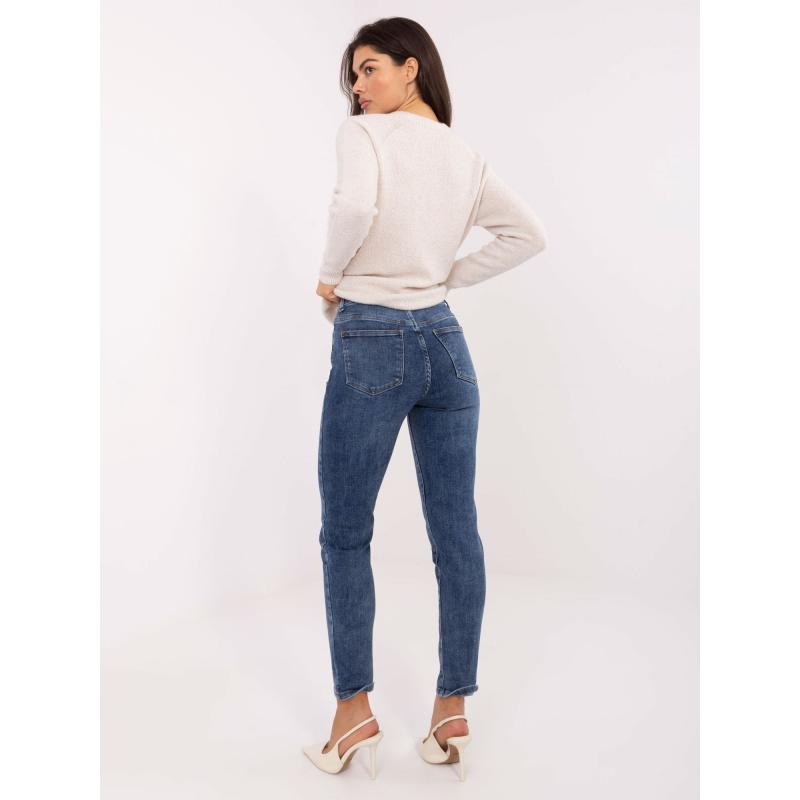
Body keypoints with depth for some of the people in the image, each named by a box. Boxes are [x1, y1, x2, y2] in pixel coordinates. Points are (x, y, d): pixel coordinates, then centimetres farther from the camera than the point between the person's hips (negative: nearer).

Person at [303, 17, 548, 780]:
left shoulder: (364, 134, -6)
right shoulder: (466, 156, 13)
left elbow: (356, 206, -25)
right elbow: (529, 234, 16)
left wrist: (330, 277, -9)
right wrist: (450, 276, 13)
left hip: (371, 343, -6)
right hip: (445, 342, 6)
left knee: (344, 535, 7)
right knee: (457, 533, 7)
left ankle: (354, 710, 14)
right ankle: (452, 711, 18)